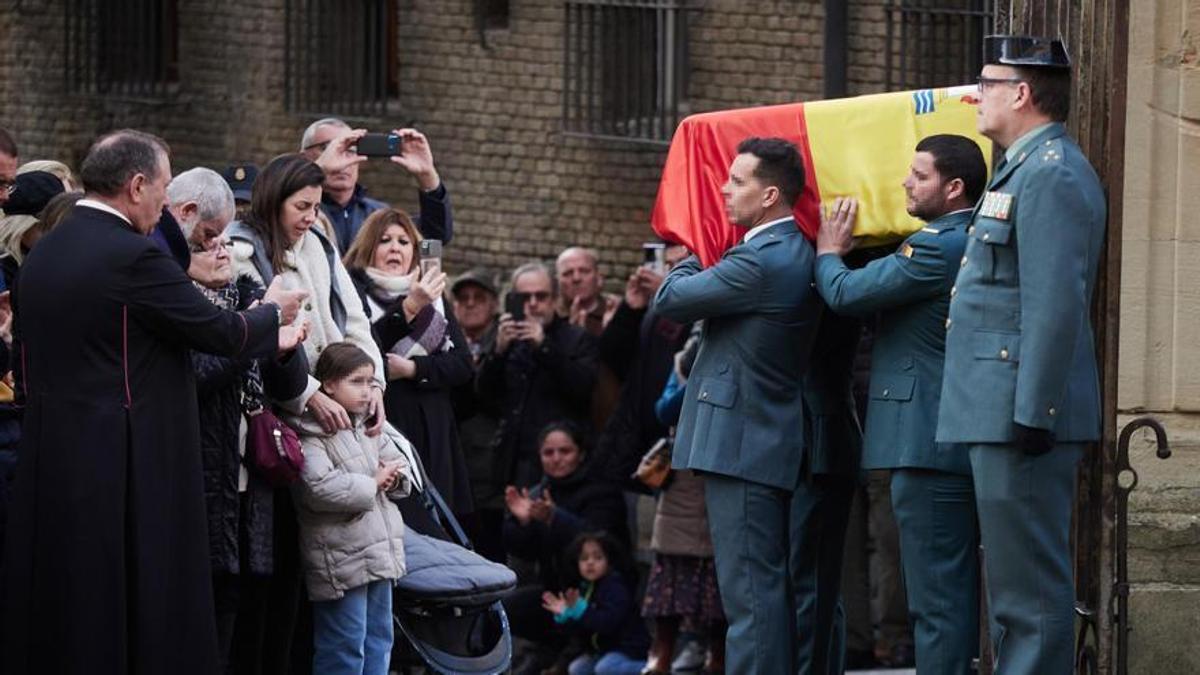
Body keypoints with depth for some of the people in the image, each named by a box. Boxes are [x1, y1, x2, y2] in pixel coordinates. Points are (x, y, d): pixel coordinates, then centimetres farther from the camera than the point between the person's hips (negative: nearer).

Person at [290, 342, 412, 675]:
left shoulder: (370, 429, 13)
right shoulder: (314, 436, -14)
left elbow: (401, 465, 21)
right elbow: (319, 488, -27)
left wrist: (394, 478, -4)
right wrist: (371, 484, -17)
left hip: (379, 554, 9)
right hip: (342, 559, -9)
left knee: (378, 641, 15)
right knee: (345, 647, -5)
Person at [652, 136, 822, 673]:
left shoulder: (760, 262, -18)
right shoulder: (799, 254, 13)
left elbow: (670, 300, -10)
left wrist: (696, 258, 8)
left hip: (741, 446, -10)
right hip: (781, 444, 10)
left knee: (751, 591, -10)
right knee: (779, 586, 12)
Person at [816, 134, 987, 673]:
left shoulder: (939, 246, -16)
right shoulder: (973, 243, 15)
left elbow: (846, 294, -14)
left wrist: (828, 253, 7)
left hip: (929, 446, -10)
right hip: (958, 443, 10)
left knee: (937, 601, -10)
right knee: (953, 592, 13)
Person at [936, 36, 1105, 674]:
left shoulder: (1050, 176, -14)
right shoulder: (1029, 169, 19)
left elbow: (1055, 307, -22)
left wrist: (1032, 417, -24)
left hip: (1024, 415, -11)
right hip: (1005, 414, 11)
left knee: (1030, 588, -9)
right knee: (1014, 584, 14)